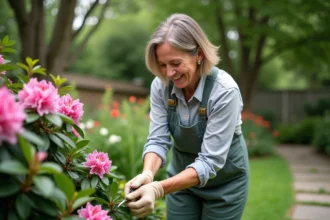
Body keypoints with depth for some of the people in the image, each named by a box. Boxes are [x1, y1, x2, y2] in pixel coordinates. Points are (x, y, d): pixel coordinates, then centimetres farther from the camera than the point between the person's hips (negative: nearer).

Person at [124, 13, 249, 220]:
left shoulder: (224, 91, -30)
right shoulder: (161, 85, -16)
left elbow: (210, 161, -31)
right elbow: (158, 139, -16)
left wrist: (159, 189, -42)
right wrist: (147, 174, -37)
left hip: (225, 182, -3)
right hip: (182, 177, 3)